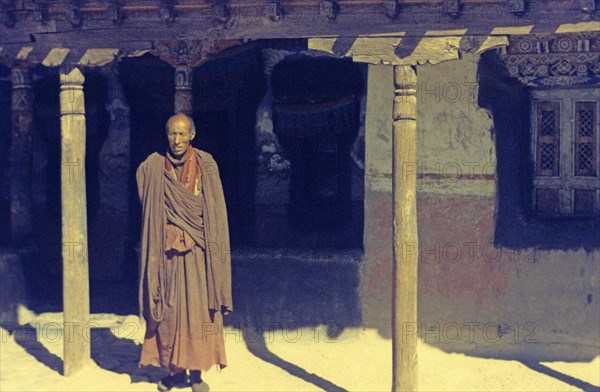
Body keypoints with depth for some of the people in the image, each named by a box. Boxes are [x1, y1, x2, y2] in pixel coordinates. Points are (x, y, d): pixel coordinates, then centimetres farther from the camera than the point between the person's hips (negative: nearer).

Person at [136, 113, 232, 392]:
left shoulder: (206, 165, -1)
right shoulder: (153, 166, 2)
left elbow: (215, 211, -1)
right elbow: (149, 209, 16)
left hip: (197, 251, -1)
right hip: (166, 249, 1)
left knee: (198, 308, 0)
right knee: (168, 309, 3)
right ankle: (174, 368, 15)